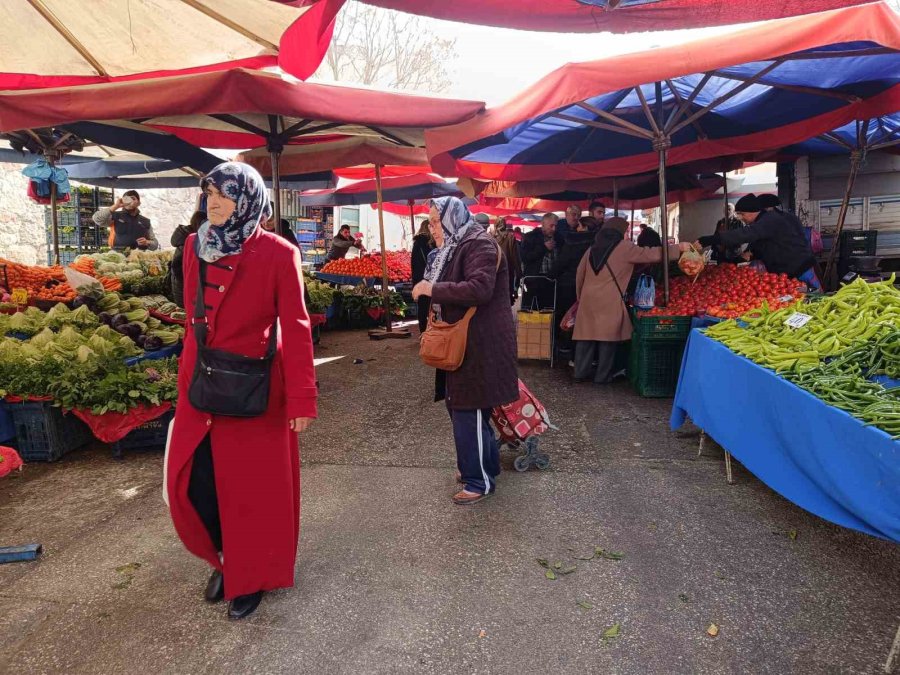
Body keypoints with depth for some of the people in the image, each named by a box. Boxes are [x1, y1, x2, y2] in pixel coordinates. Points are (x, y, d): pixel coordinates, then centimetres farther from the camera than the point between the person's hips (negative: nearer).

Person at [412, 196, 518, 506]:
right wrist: (430, 289, 9)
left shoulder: (480, 244, -15)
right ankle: (486, 464, 35)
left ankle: (481, 481, 12)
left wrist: (432, 289, -23)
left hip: (481, 343, -10)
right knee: (460, 404, 18)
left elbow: (480, 288, -29)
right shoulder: (454, 247, 14)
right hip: (462, 341, 10)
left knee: (469, 411, -4)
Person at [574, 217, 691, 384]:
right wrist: (678, 248, 9)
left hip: (588, 299, 5)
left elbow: (579, 274, 20)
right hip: (610, 301, -5)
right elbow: (651, 255, 1)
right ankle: (602, 376, 6)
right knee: (608, 337, 2)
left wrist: (580, 296, 29)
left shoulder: (593, 248, 17)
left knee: (586, 335, 7)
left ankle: (581, 372, 11)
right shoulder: (624, 247, 0)